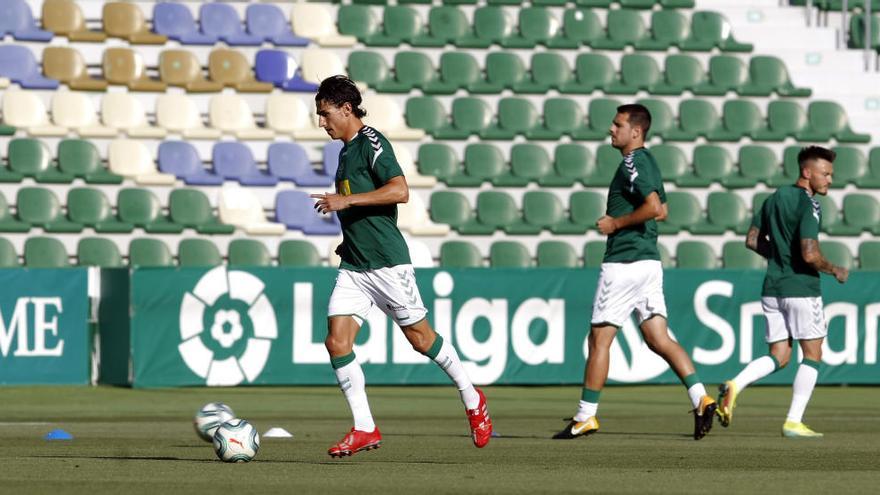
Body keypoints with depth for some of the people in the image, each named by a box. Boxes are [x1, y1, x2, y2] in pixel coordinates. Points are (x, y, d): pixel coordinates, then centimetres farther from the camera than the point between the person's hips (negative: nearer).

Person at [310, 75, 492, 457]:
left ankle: (472, 401, 23)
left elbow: (399, 191, -23)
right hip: (353, 266, 8)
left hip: (386, 262, -8)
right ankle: (364, 429, -3)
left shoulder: (372, 142, -10)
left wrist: (346, 201, -24)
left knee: (419, 336, 3)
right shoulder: (346, 150, 17)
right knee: (337, 341, -6)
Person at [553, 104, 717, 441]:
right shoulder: (648, 162, 16)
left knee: (599, 338, 0)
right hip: (649, 262, 9)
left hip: (624, 262, -9)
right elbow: (661, 211, 25)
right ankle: (700, 397, -8)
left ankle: (586, 416, 5)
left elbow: (653, 208, -27)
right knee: (658, 339, 5)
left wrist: (616, 223, -15)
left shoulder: (633, 164, -14)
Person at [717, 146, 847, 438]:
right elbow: (810, 255, -22)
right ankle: (793, 422, 1)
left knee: (779, 357, 11)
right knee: (812, 354, 6)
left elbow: (753, 241, 15)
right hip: (801, 287, -7)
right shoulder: (808, 206, -14)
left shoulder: (775, 198, 11)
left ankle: (735, 385, -15)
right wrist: (835, 270, -4)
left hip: (772, 287, 7)